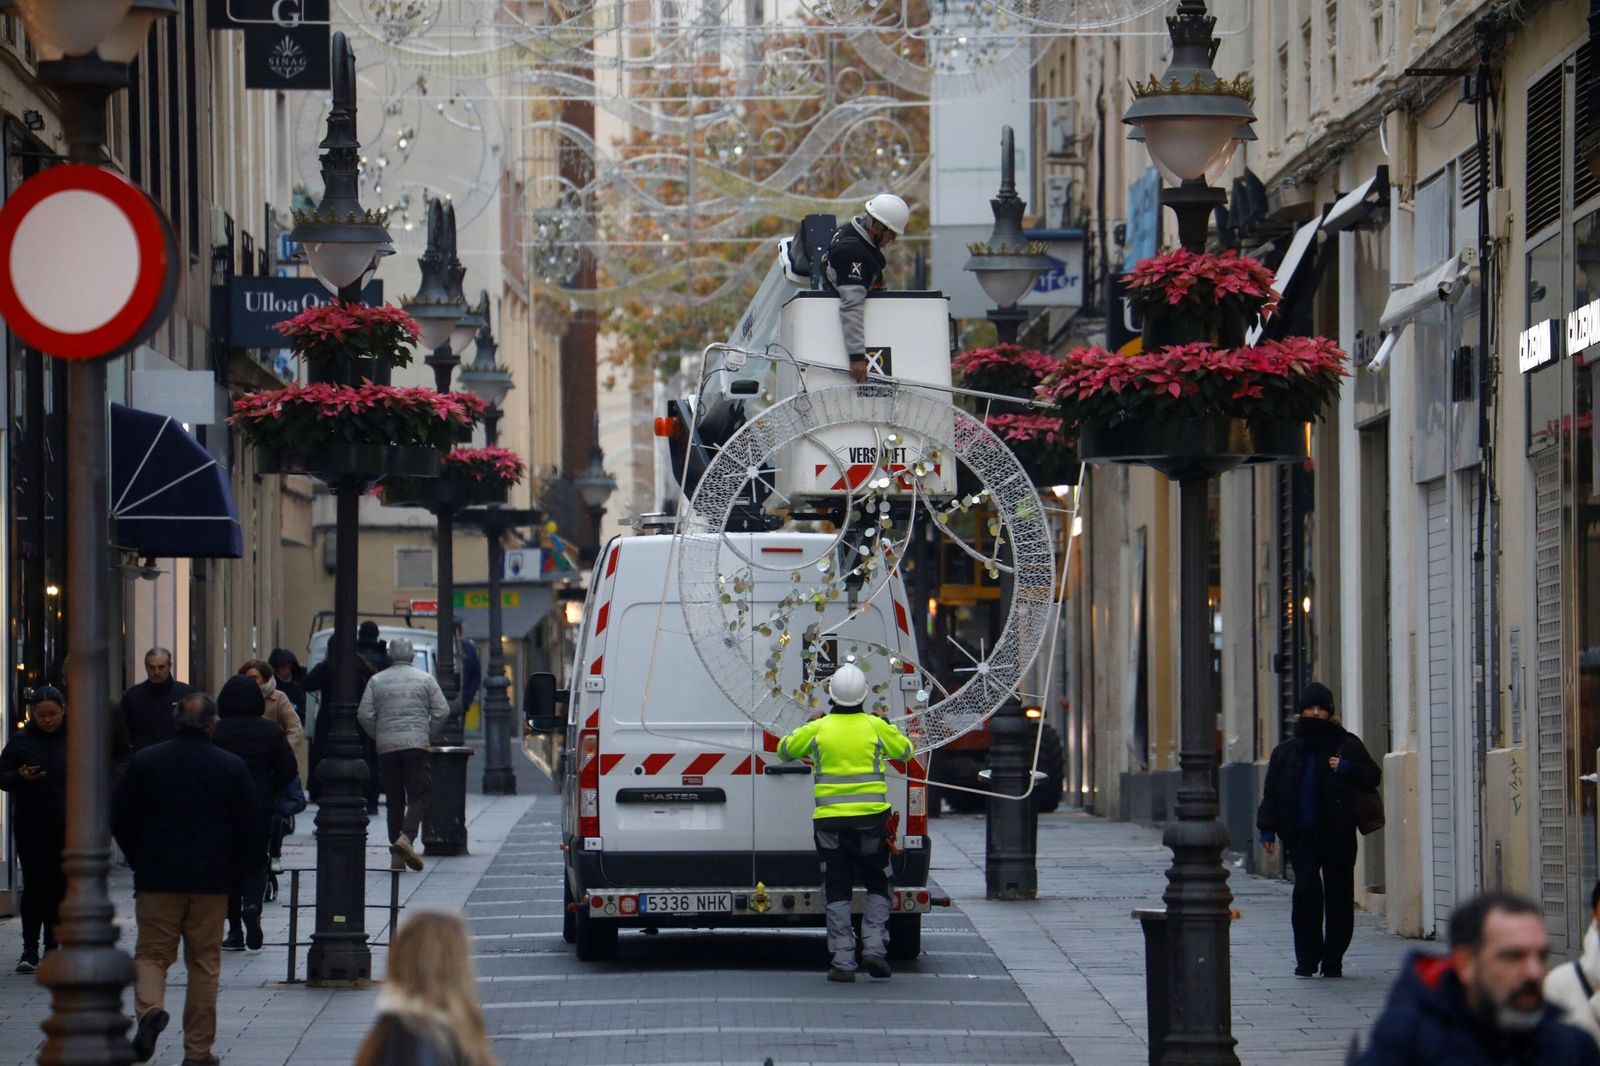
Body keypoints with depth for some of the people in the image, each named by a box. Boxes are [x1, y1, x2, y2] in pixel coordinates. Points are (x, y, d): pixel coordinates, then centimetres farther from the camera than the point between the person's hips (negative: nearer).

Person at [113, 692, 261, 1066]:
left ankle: (149, 1008, -22)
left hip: (156, 878, 0)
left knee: (152, 952, 8)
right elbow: (251, 830, 2)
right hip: (211, 881, 0)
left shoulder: (144, 761, -1)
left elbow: (119, 822, 4)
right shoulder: (232, 767, -2)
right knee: (204, 963, 8)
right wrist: (231, 870, 15)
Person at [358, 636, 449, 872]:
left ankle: (397, 853, 5)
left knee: (394, 800, 8)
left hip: (387, 747, 2)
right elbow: (442, 711, -1)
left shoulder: (376, 681, 8)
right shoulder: (425, 679, 4)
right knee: (418, 797, -2)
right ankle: (406, 836, -27)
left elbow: (364, 715, 2)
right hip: (416, 745, -2)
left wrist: (379, 737, 14)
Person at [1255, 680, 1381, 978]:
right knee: (1306, 888, -15)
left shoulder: (1347, 746, 8)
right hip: (1301, 834, 0)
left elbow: (1373, 777, 7)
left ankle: (1333, 961, 12)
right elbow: (1271, 793, 13)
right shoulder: (1286, 752, 13)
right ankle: (1307, 958, -8)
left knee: (1339, 895, 2)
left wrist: (1347, 769, -12)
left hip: (1338, 834, 0)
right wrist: (1267, 828, 4)